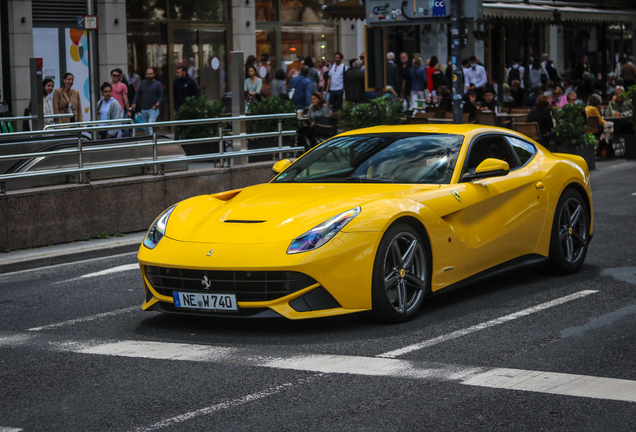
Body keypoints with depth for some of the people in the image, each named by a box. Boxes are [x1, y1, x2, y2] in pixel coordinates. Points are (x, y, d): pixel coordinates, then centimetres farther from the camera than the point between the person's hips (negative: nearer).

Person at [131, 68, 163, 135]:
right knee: (146, 128, 9)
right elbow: (137, 94, 17)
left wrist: (156, 105, -15)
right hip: (144, 109, 5)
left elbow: (161, 96, -1)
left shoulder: (158, 84, 1)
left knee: (150, 126, -19)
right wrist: (134, 103, 3)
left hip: (153, 109, -5)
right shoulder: (143, 83, 13)